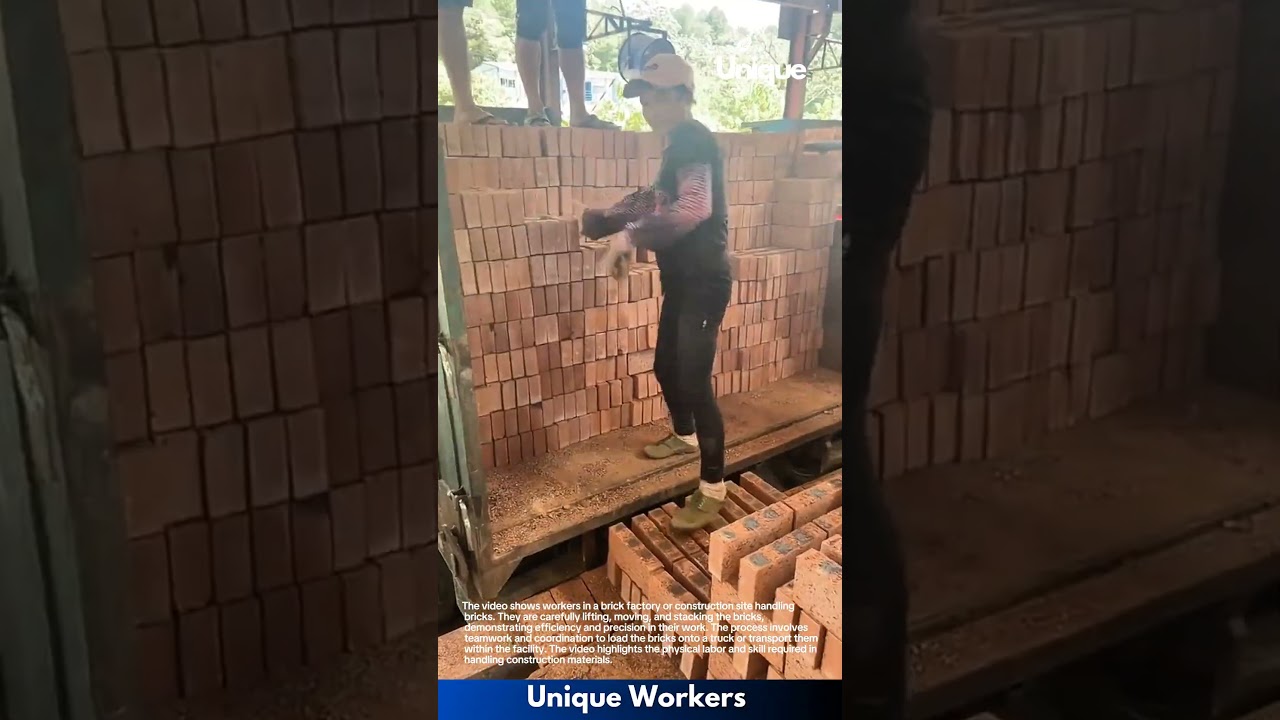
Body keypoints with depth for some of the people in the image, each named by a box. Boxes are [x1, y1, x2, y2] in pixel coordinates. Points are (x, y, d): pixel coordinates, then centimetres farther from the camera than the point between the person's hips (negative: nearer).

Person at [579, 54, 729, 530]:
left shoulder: (692, 138, -17)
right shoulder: (679, 144, 15)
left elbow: (695, 207, -31)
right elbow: (660, 201, 30)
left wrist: (631, 235, -27)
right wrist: (605, 221, 22)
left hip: (704, 282, -10)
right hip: (681, 280, 10)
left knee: (694, 380, -11)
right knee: (666, 366, 23)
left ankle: (713, 488, -3)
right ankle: (685, 436, 48)